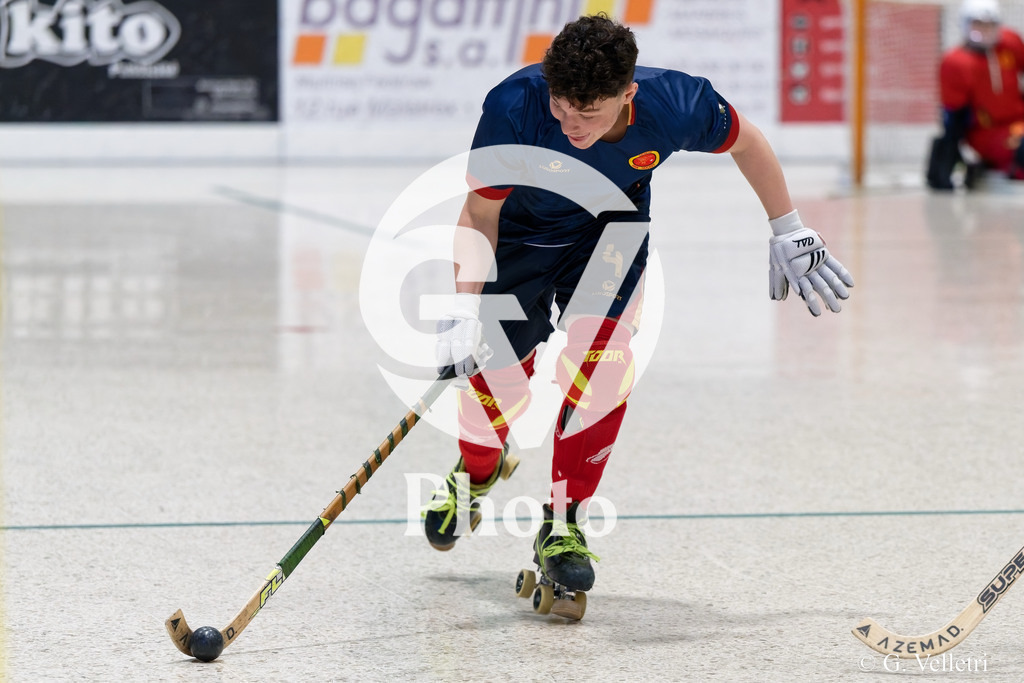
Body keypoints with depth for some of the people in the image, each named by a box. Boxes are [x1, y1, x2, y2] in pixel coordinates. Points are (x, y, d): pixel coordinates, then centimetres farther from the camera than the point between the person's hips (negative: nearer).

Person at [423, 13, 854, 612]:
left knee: (601, 358, -21)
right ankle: (477, 472, 35)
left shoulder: (677, 105, -33)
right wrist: (466, 308, -35)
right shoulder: (514, 107, -37)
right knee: (498, 375, -2)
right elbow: (480, 214, -24)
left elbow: (746, 142, -10)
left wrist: (790, 231, 0)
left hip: (609, 232, 1)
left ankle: (564, 524, -8)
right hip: (520, 233, 0)